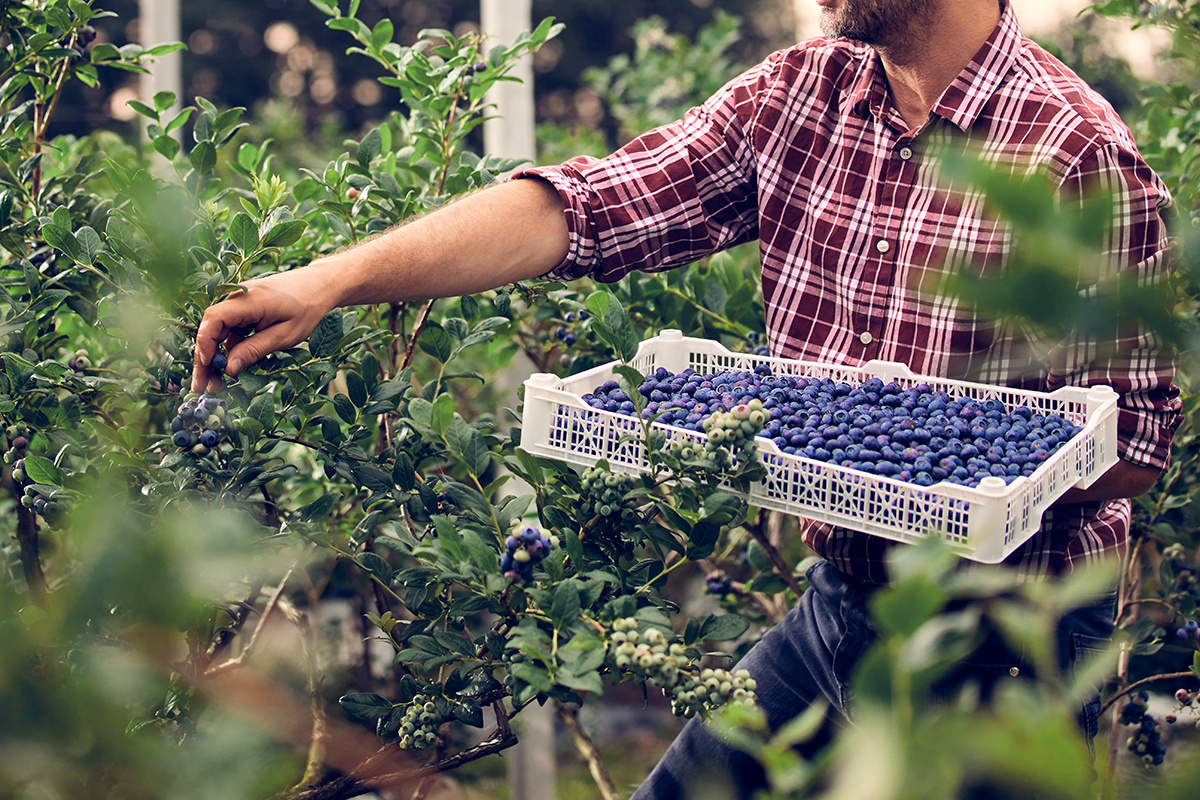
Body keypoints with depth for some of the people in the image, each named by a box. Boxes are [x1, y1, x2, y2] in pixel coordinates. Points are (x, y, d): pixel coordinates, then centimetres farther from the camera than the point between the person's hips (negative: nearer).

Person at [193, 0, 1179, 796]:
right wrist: (335, 278, -20)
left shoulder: (1080, 154, -17)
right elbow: (585, 207, -10)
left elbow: (1136, 442, -13)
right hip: (839, 600, 5)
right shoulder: (799, 94, -1)